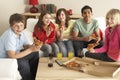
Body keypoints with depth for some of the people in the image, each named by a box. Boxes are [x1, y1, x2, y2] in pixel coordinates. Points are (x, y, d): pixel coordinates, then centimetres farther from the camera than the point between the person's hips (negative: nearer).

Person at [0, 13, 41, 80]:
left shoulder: (20, 33, -7)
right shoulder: (9, 36, -31)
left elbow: (26, 46, 4)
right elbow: (12, 56, -34)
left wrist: (32, 47, -21)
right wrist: (31, 50, -32)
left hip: (15, 53, 9)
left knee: (35, 53, 3)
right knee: (23, 63, -29)